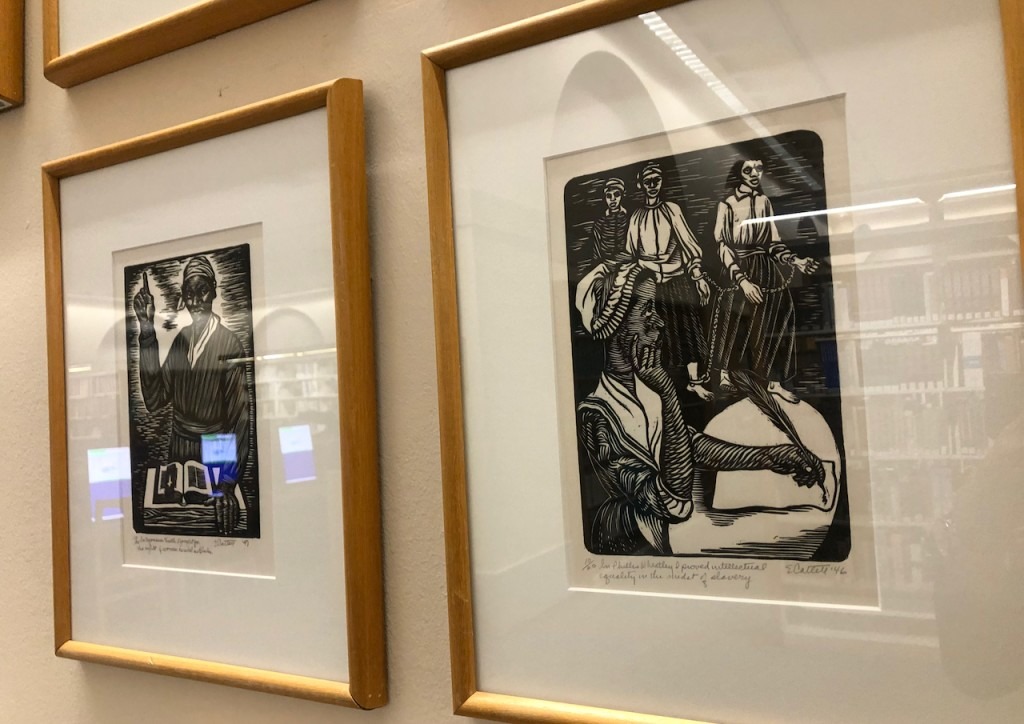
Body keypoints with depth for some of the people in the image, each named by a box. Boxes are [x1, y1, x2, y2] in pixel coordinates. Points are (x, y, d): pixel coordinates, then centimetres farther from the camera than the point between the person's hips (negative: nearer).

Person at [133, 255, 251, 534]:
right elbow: (154, 400, -6)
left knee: (212, 522, 8)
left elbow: (239, 418, -18)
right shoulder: (180, 339, 3)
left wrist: (227, 484, -26)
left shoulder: (230, 343, -16)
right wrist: (147, 334, -12)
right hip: (177, 450, 6)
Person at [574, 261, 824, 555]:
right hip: (627, 550, -7)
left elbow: (694, 445, 8)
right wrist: (668, 393, -34)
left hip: (657, 538, 7)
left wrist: (771, 456, -2)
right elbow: (676, 504, -29)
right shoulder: (594, 416, -28)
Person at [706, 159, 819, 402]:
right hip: (740, 271, -4)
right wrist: (743, 280, -18)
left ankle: (774, 382, 14)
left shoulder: (764, 201, 5)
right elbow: (722, 247, -12)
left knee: (773, 327, 4)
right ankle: (724, 373, 27)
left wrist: (795, 261, -7)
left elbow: (773, 241, 8)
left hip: (768, 270, 4)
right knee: (735, 326, 6)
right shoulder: (727, 204, -9)